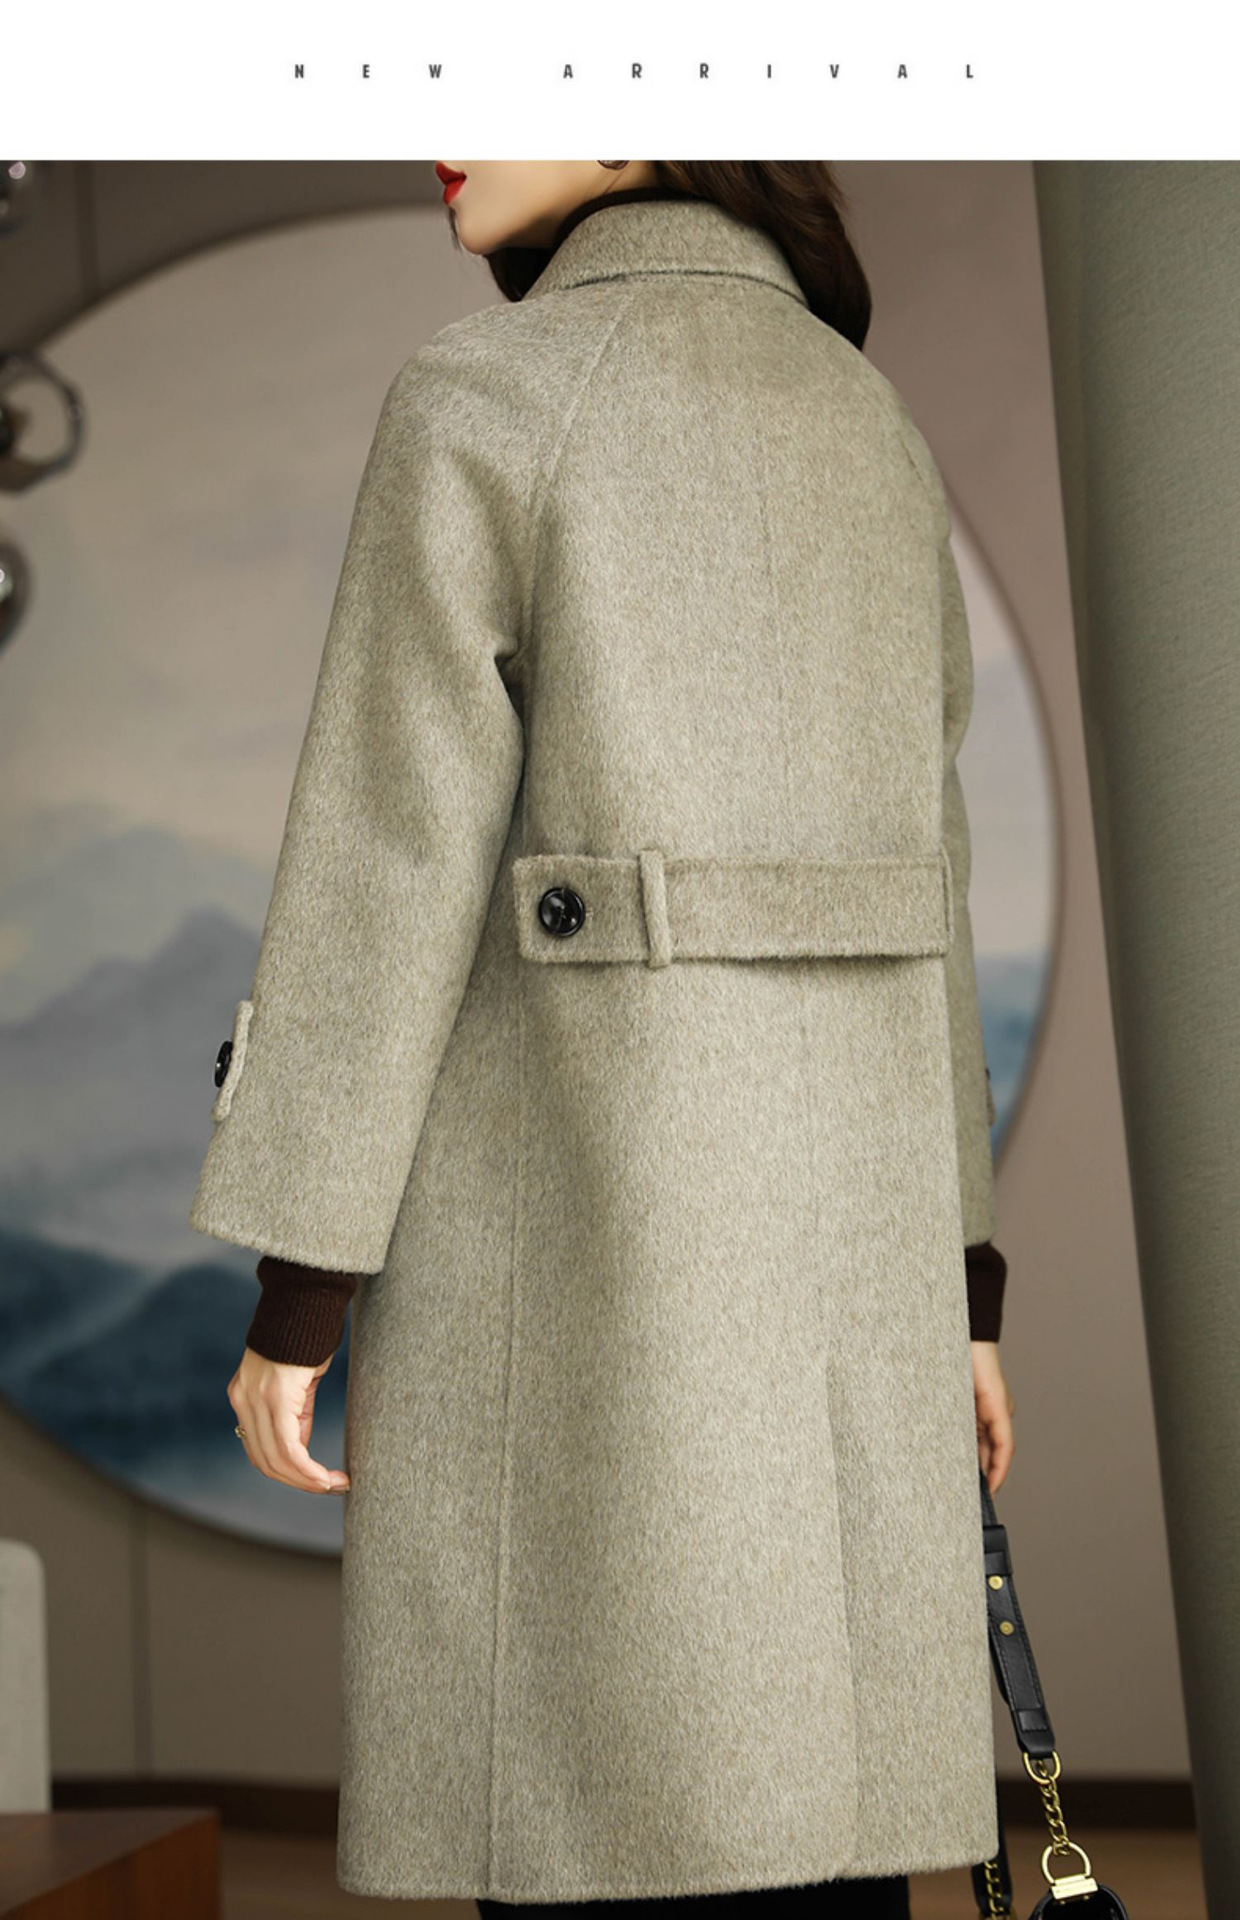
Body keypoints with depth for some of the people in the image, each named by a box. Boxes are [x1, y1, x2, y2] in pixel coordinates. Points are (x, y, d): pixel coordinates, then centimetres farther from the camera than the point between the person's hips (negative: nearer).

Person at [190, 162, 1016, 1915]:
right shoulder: (878, 434, 15)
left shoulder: (481, 399, -5)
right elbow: (911, 876, 13)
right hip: (822, 1181, 6)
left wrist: (293, 1289, -6)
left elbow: (392, 858, -11)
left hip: (563, 1177, -6)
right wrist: (959, 1282, 14)